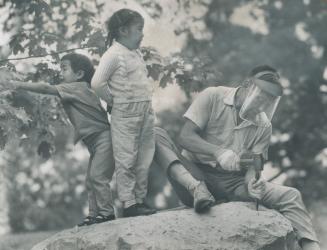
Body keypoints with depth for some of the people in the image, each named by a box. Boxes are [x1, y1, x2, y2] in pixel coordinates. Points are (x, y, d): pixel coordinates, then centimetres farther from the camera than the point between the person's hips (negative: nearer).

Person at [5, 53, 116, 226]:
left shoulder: (77, 87, -12)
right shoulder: (80, 90, 17)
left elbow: (46, 89, -18)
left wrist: (19, 85, -18)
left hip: (104, 138, -11)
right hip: (95, 142, 11)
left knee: (97, 175, -14)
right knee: (91, 179, 10)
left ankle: (106, 212, -11)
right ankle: (94, 214, 11)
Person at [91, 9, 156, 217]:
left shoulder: (137, 53, 14)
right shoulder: (114, 54, -12)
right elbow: (97, 83, -19)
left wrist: (147, 102, 11)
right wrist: (113, 101, -9)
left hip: (146, 111, 8)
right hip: (126, 114, -8)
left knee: (144, 159, 10)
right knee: (127, 160, -4)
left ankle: (140, 199, 17)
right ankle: (129, 204, -1)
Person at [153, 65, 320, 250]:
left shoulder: (264, 126, 6)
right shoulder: (213, 97, -5)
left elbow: (253, 163, 5)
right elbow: (186, 136, -12)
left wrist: (252, 181, -21)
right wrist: (218, 152, -30)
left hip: (232, 183, 3)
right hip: (196, 175, -3)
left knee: (290, 196, -17)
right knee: (157, 136, -28)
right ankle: (195, 188, -46)